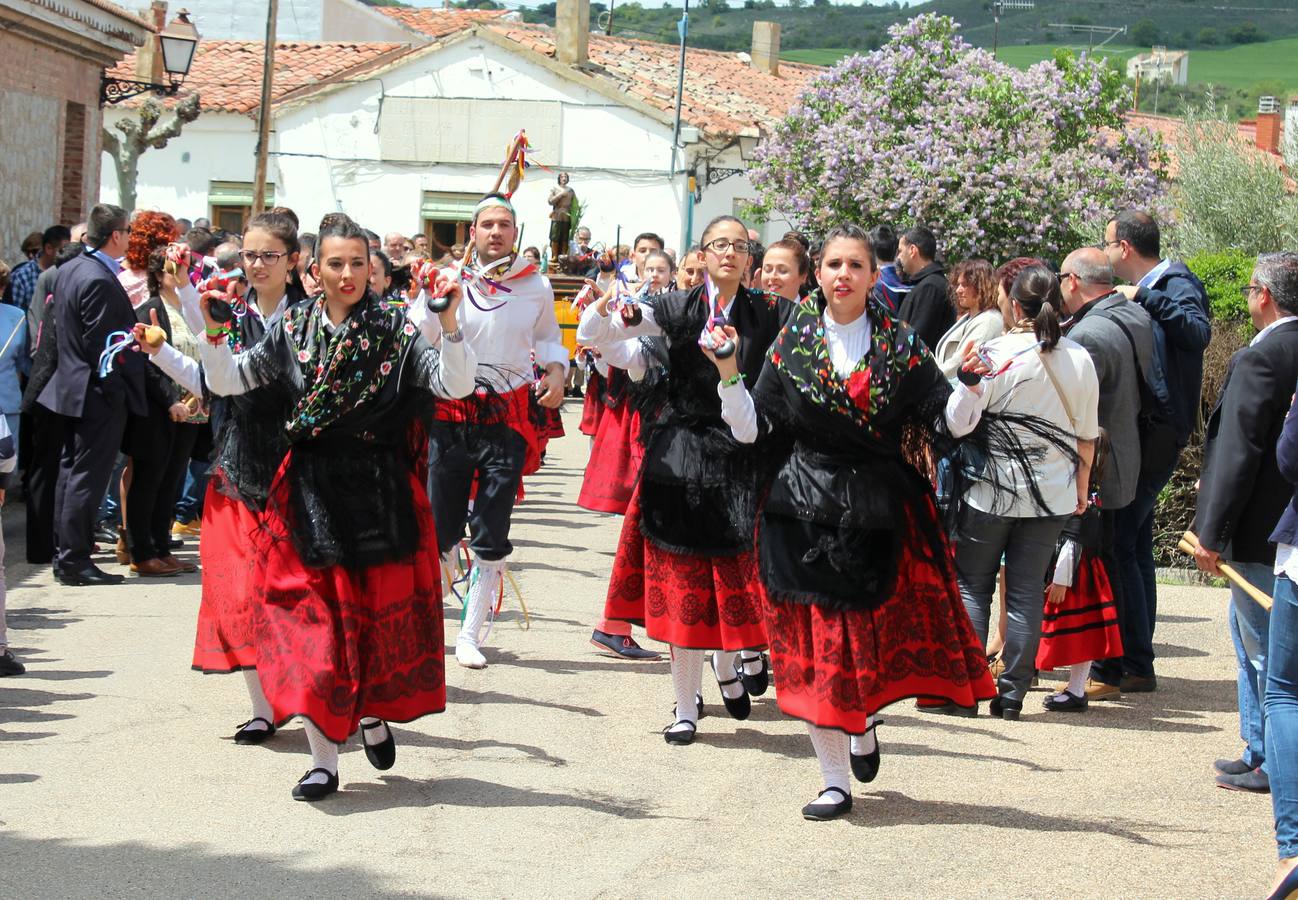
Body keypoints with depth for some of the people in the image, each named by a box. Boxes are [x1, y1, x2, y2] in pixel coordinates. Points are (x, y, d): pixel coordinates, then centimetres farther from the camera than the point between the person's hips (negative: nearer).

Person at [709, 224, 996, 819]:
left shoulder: (900, 345, 3)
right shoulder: (792, 344, 3)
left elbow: (948, 421, -1)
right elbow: (751, 430, 3)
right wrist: (729, 376, -11)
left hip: (880, 511, 0)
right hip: (804, 511, 0)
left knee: (880, 632, 3)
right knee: (816, 643, 1)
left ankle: (863, 725, 38)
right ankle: (836, 782, 12)